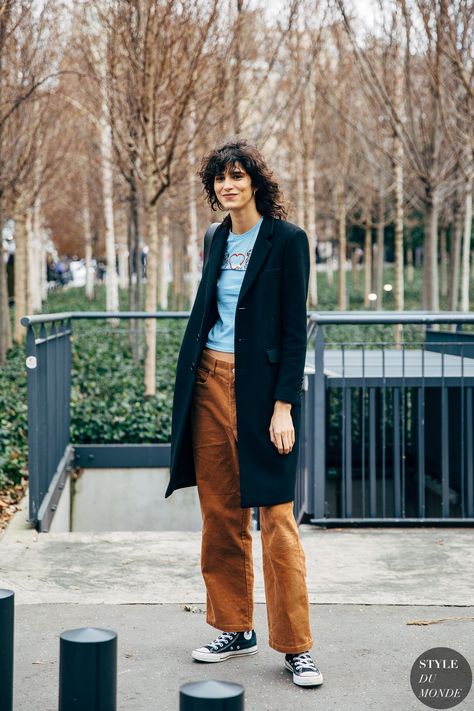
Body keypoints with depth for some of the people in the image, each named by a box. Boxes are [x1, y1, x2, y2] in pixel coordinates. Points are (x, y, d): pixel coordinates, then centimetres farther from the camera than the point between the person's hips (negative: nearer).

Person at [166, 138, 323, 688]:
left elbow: (295, 328, -9)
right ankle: (235, 629, 23)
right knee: (220, 513, 10)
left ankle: (296, 647, 4)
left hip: (261, 388, -6)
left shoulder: (287, 240, -6)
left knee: (275, 517, -5)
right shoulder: (218, 240, 13)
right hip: (211, 381, 6)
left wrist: (284, 405, -14)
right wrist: (190, 388, 13)